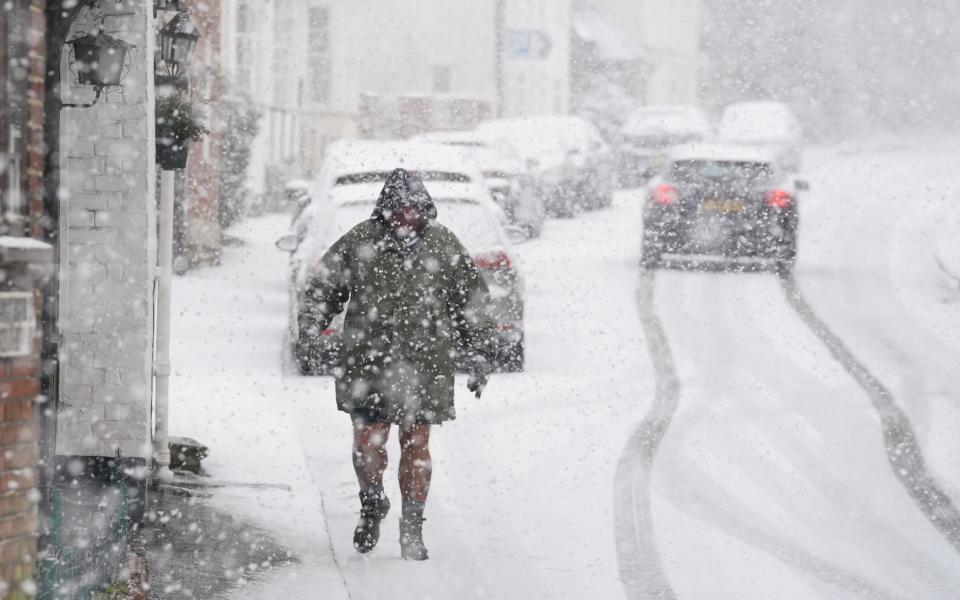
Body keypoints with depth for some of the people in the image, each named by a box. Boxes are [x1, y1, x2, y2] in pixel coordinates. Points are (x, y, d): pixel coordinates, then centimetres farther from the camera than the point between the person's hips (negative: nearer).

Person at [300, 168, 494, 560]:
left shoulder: (443, 246, 4)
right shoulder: (360, 243, 2)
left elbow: (472, 303, 12)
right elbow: (325, 282, 14)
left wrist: (478, 357, 10)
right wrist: (314, 316, -4)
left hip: (425, 365, 0)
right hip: (368, 362, 0)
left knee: (416, 446, 2)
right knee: (367, 442, -1)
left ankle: (412, 526, 14)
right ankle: (372, 506, 26)